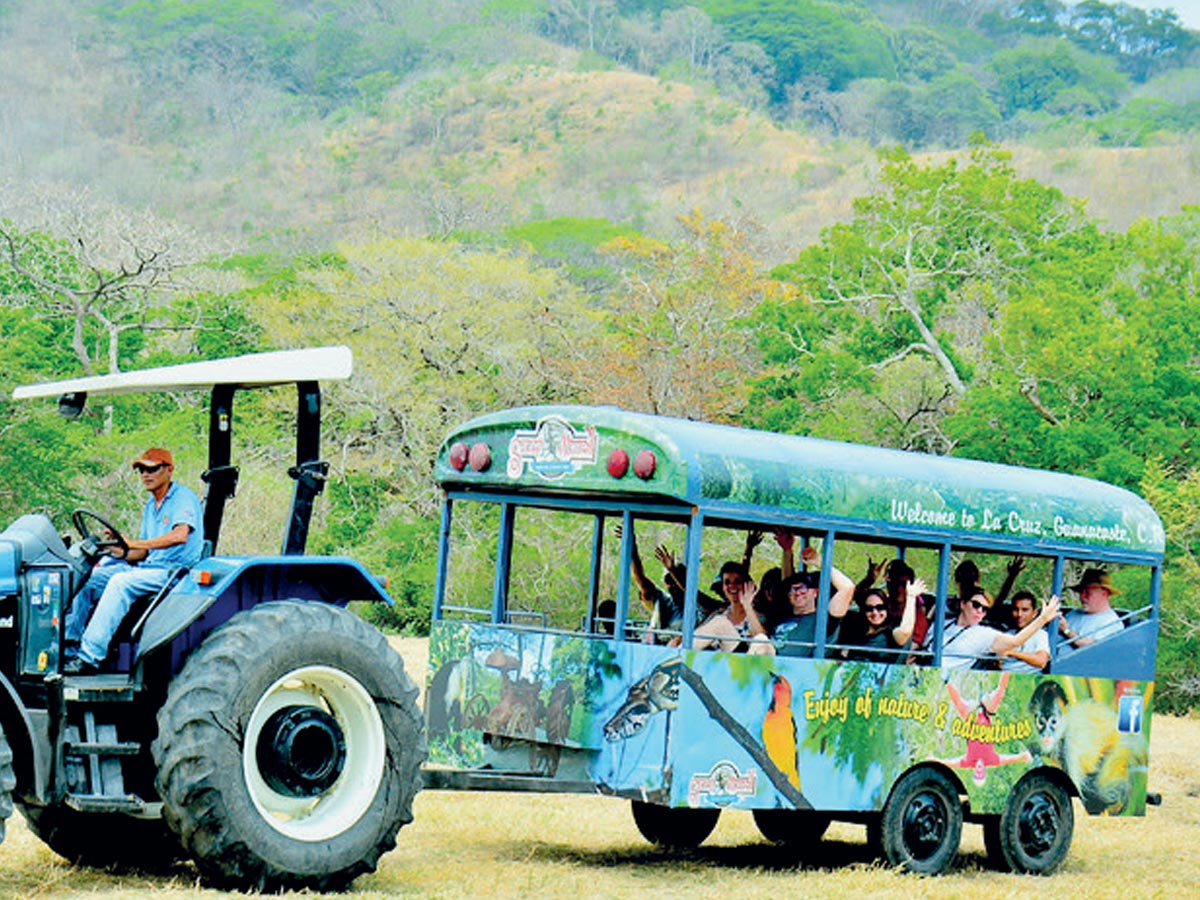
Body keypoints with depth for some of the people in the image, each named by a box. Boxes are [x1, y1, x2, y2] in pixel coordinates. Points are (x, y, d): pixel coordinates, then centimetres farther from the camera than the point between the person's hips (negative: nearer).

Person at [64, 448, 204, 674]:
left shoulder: (184, 498, -7)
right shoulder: (150, 506, 19)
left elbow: (180, 535, -25)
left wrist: (134, 544, -27)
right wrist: (122, 553, -4)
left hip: (175, 572, -9)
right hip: (149, 568, 9)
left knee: (121, 582, -32)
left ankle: (90, 657, -37)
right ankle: (69, 642, -7)